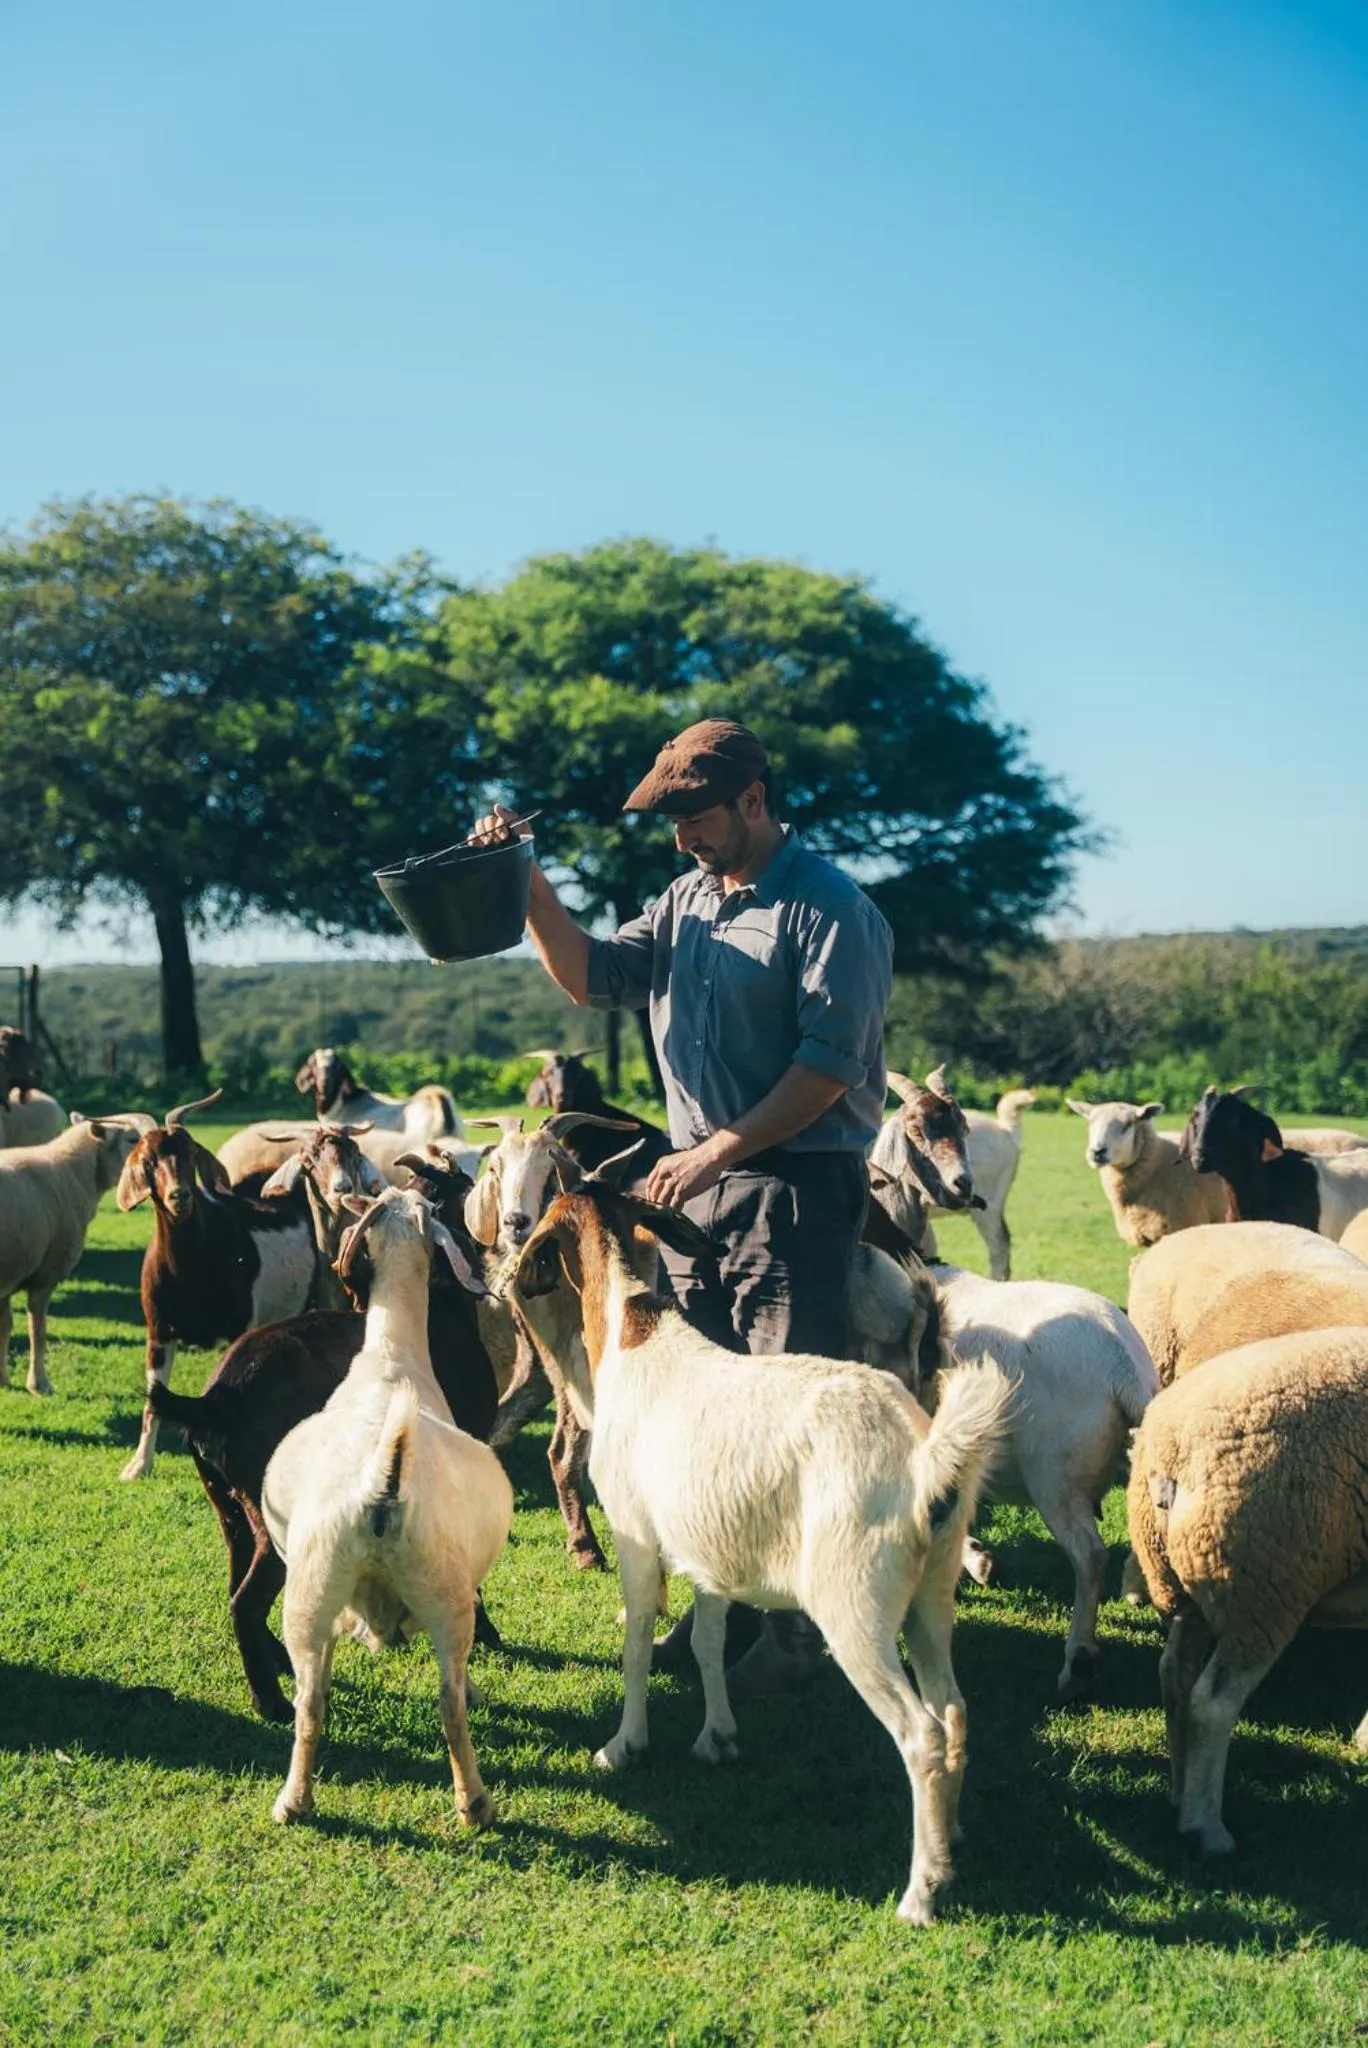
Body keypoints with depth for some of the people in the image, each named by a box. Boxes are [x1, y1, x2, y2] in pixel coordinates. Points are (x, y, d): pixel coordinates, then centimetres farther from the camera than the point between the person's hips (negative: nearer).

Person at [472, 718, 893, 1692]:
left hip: (794, 1185, -8)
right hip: (693, 1184, 8)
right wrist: (531, 889, -4)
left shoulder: (828, 907, -10)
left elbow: (831, 1060, -17)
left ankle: (801, 1621, 9)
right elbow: (594, 977, 10)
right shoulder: (687, 900, 14)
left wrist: (718, 1152, -18)